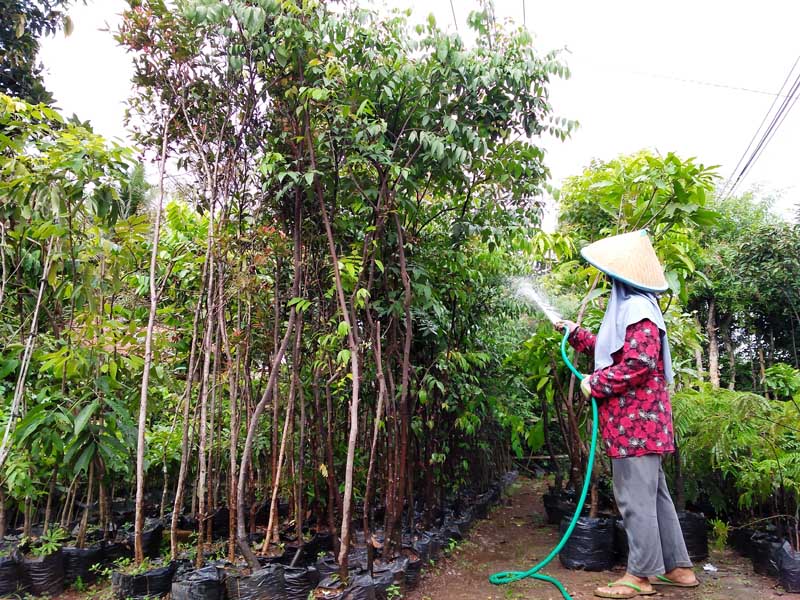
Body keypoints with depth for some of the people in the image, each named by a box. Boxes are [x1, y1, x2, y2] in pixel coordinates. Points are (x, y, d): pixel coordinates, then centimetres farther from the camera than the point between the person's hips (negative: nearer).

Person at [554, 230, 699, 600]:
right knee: (654, 495, 16)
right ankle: (678, 567, 25)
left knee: (635, 497, -2)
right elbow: (612, 351, 27)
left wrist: (596, 383, -15)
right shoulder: (630, 306, 17)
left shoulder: (636, 308, -15)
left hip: (634, 421, -11)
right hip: (639, 421, 11)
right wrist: (575, 333, 28)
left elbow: (639, 362, -24)